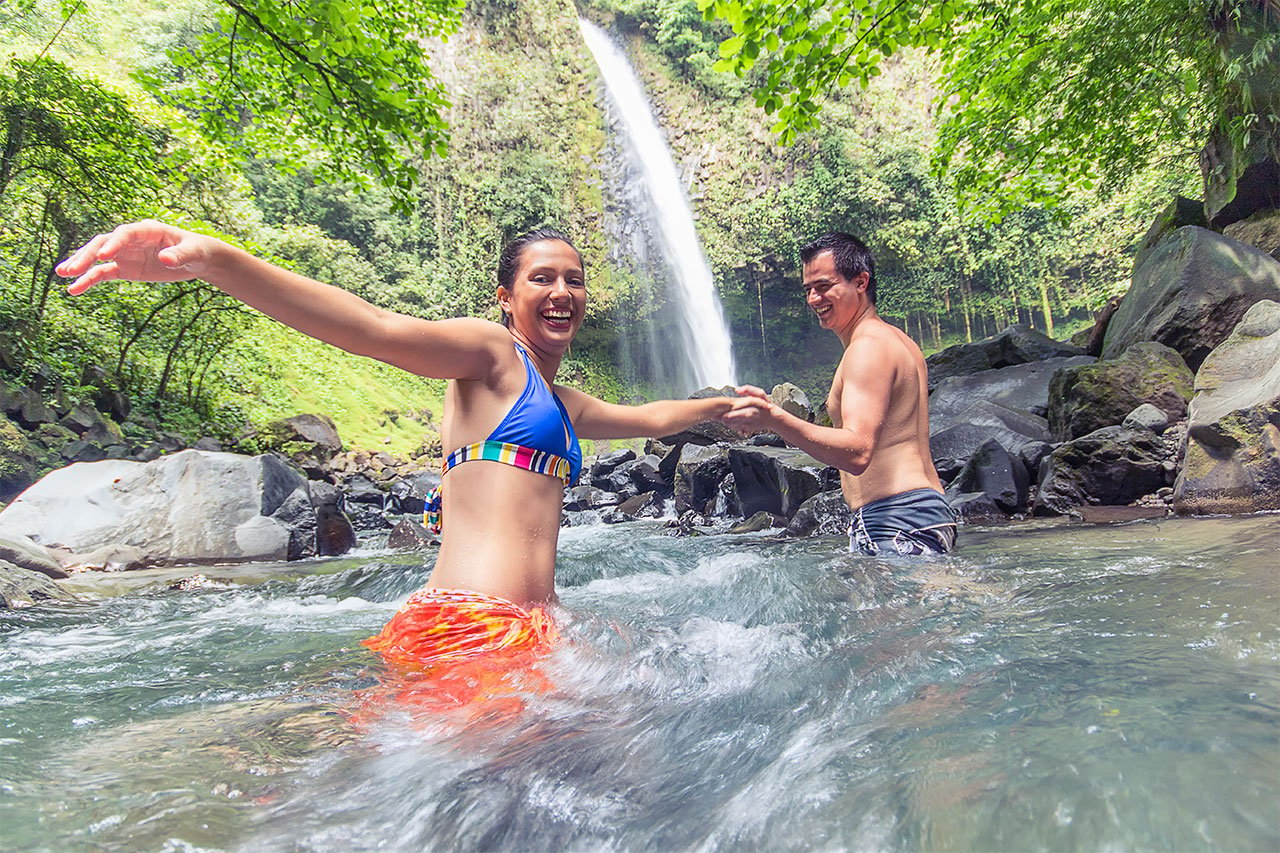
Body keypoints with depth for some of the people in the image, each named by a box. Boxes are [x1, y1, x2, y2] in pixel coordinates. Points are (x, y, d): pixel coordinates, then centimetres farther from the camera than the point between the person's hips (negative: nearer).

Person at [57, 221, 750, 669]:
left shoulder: (563, 403, 26)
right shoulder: (489, 351, 1)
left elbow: (647, 417, 44)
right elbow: (376, 329, -17)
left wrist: (723, 405, 53)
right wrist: (207, 257, -32)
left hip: (530, 626, 9)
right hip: (467, 628, -9)